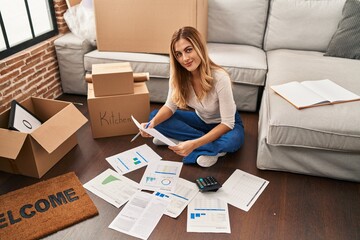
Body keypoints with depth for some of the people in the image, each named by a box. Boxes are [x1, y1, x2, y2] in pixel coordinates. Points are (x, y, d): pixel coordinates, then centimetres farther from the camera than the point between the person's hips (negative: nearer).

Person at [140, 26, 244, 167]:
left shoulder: (220, 77, -32)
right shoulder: (177, 75, -18)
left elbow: (227, 123, -30)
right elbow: (170, 106, -8)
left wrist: (195, 144, -40)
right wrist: (153, 123, -29)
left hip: (225, 124, -5)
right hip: (200, 119, 5)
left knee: (234, 140, -38)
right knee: (155, 116, -15)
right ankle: (212, 147, -16)